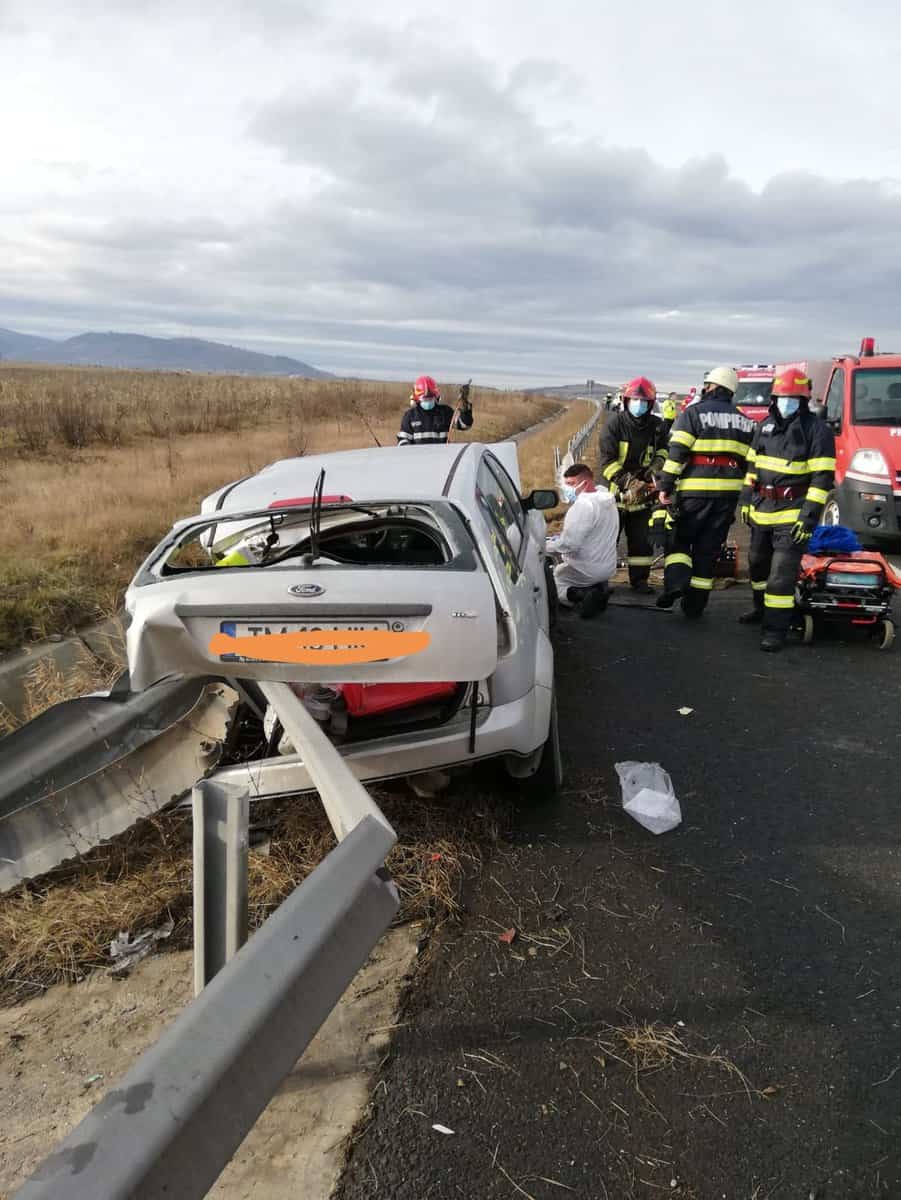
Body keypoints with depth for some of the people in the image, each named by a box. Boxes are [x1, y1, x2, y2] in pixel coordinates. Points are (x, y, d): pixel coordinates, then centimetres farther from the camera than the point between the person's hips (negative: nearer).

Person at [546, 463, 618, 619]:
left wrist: (545, 546, -11)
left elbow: (570, 544, -26)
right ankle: (598, 590, 6)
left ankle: (579, 594, -13)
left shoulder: (583, 505, -21)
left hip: (586, 571, -9)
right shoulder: (608, 501, 9)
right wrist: (561, 538, 11)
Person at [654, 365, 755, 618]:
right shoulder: (744, 422, 14)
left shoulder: (693, 413, -2)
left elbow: (677, 452, -11)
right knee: (708, 549, 10)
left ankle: (675, 582, -12)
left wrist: (665, 486, -10)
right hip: (728, 492, 4)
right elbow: (750, 462, 14)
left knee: (678, 539, 11)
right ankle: (695, 602, 13)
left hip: (695, 490, -4)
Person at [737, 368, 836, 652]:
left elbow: (822, 477, -13)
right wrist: (746, 499, 12)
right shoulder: (765, 426, 10)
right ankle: (762, 608, 39)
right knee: (758, 562, 19)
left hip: (793, 513, -7)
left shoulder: (817, 430, -9)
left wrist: (809, 514, -18)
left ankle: (776, 627, -7)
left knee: (782, 572, -11)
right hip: (762, 509, 7)